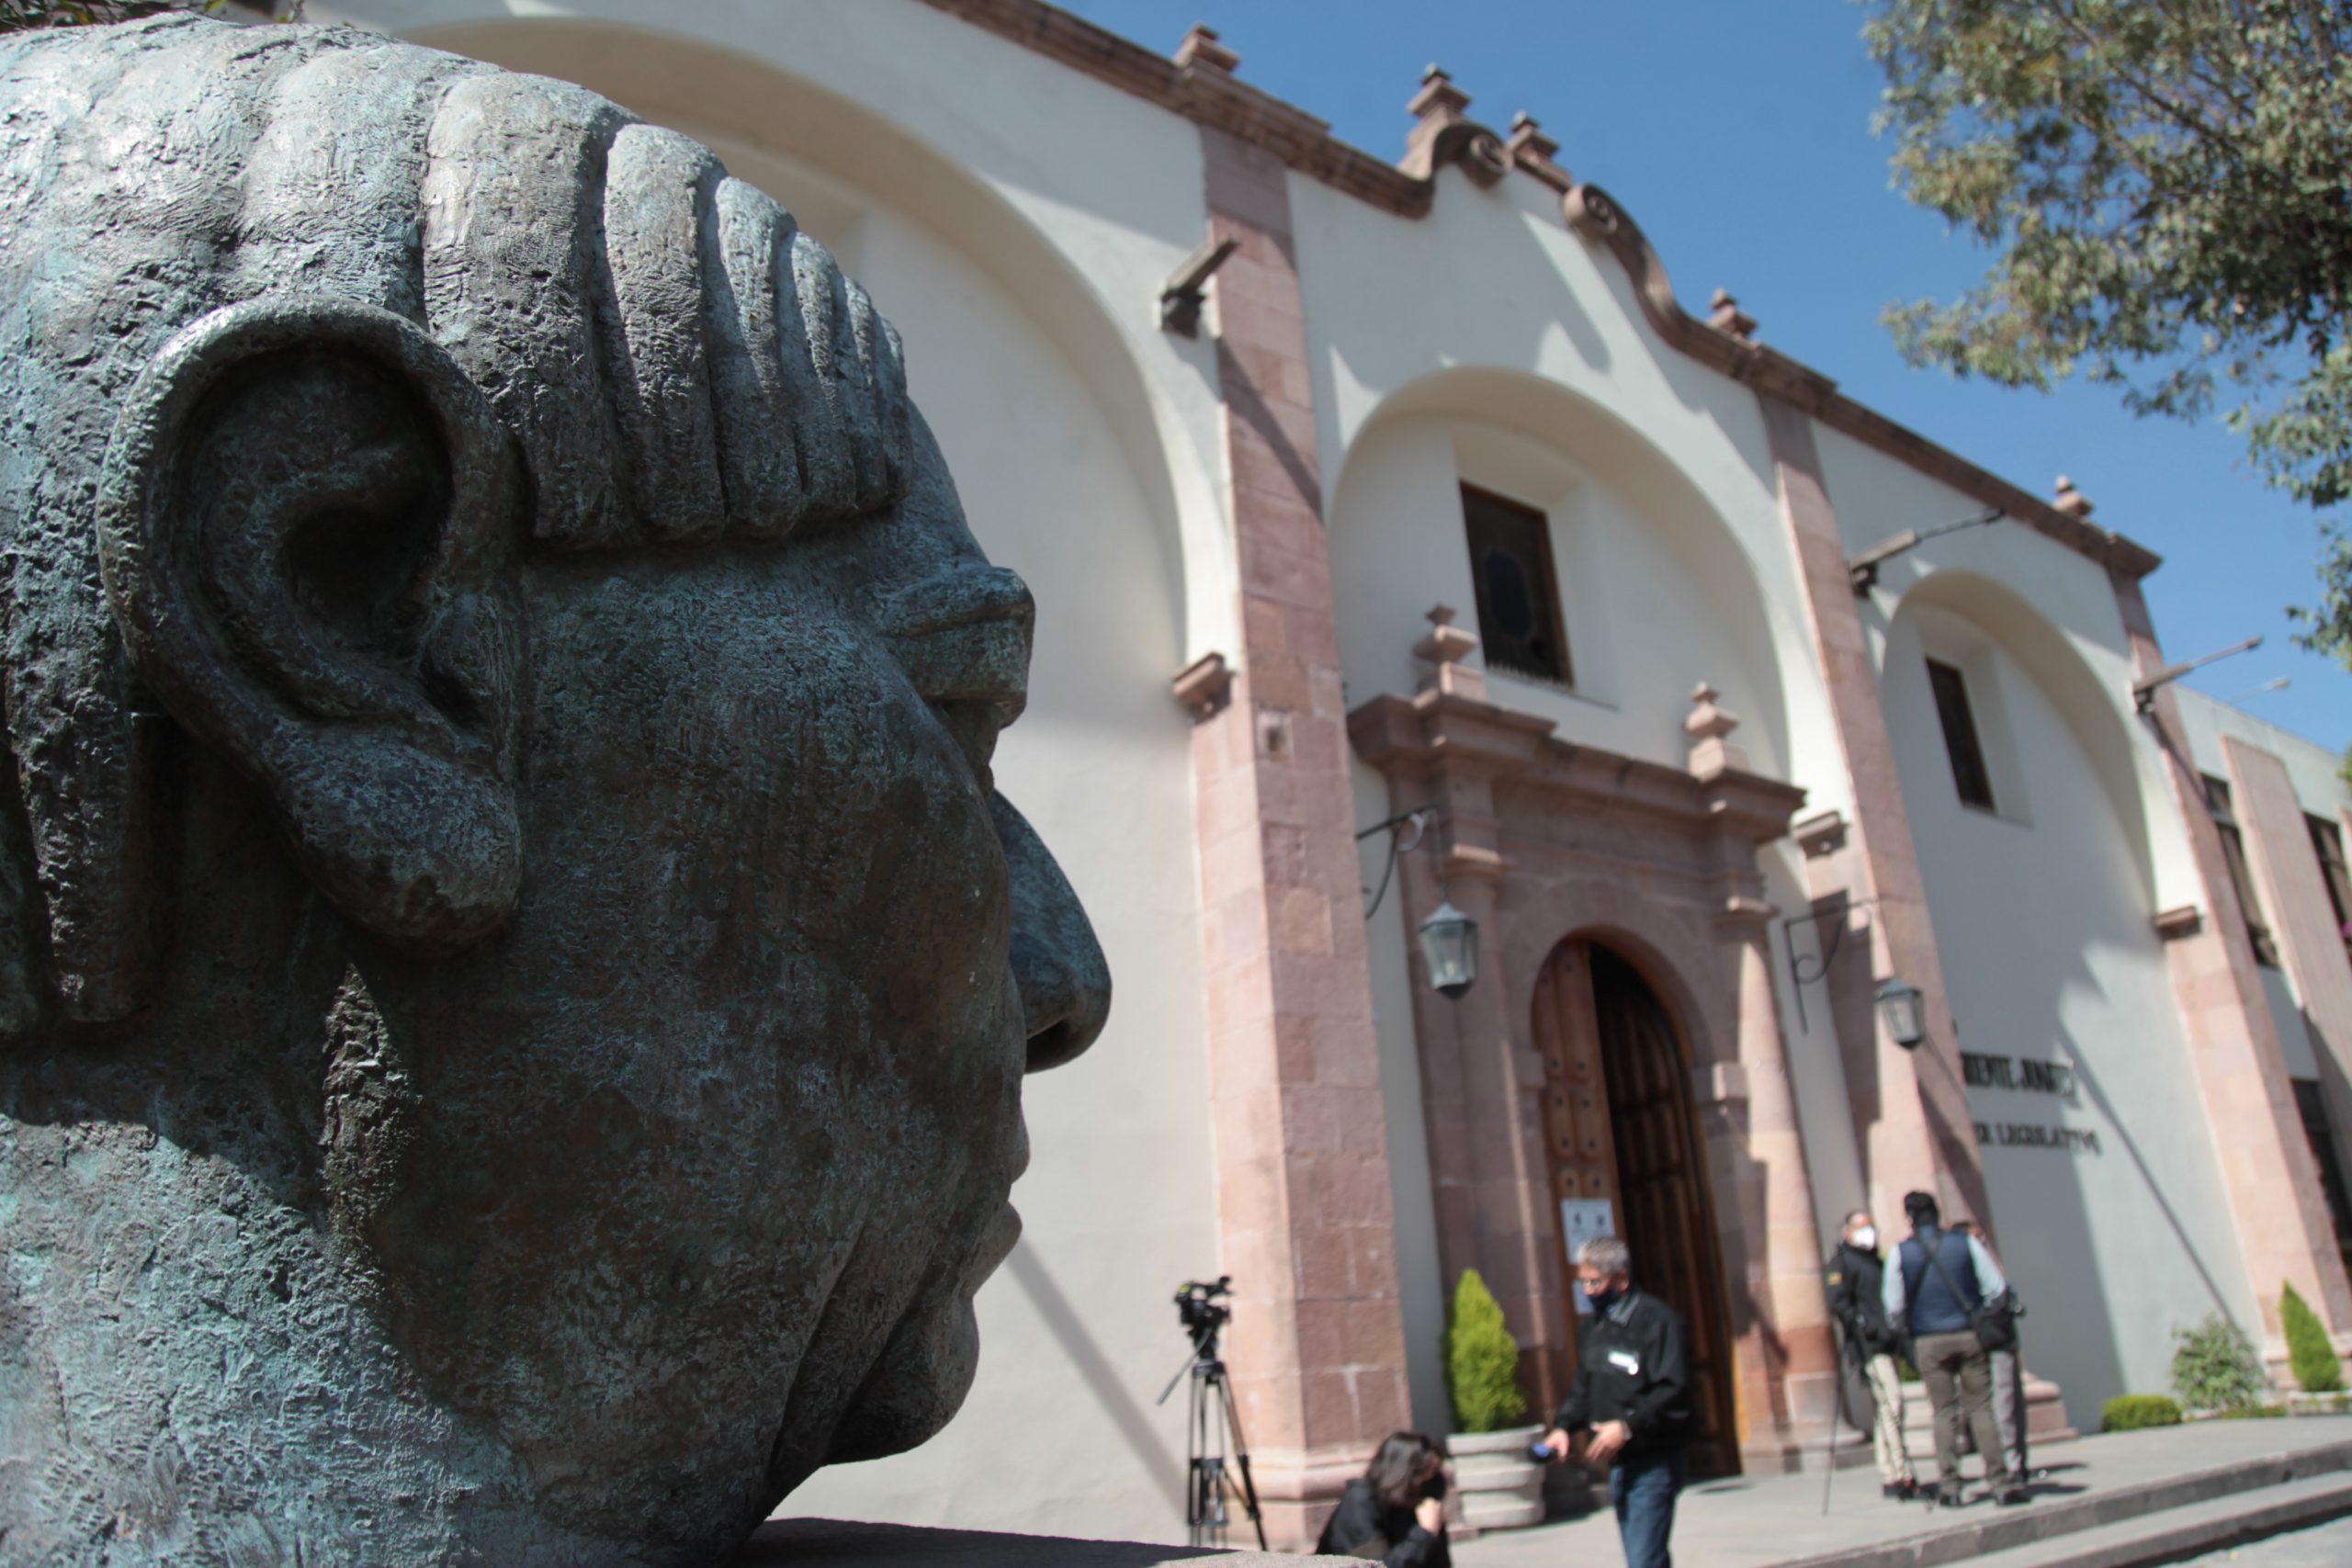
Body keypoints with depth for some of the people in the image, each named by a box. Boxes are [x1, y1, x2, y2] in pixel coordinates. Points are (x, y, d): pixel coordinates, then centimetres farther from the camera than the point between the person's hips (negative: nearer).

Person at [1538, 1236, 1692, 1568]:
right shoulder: (1593, 1326, 13)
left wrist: (1627, 1426, -25)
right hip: (1617, 1463, 8)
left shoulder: (1658, 1320, -13)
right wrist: (1564, 1426, 3)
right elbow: (1583, 1388, 19)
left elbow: (1673, 1391, -20)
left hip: (1653, 1463, -8)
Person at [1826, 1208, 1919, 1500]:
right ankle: (1900, 1476, -16)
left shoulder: (1876, 1262, 23)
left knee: (1884, 1409, 9)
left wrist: (1898, 1332, 16)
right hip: (1867, 1344, -8)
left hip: (1887, 1344, 8)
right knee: (1891, 1402, -16)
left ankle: (1889, 1477, 14)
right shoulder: (1841, 1262, -3)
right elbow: (1838, 1303, -13)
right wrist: (1869, 1326, -21)